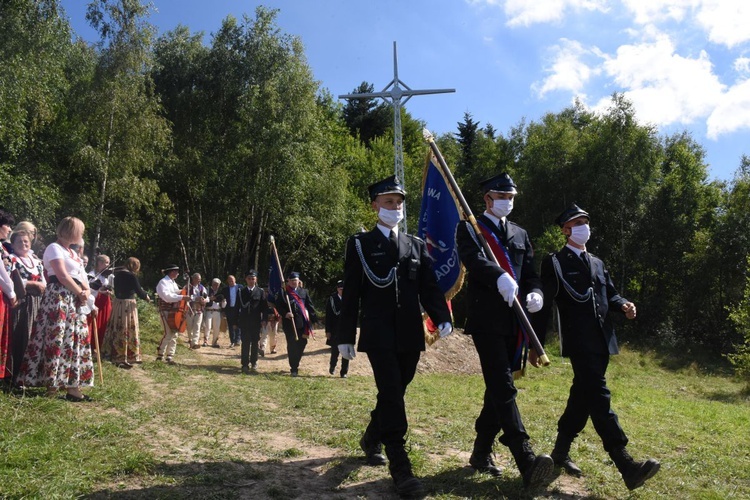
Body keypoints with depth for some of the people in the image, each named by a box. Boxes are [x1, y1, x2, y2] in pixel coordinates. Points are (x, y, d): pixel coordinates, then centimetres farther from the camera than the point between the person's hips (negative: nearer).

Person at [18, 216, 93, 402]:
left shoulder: (73, 253, 22)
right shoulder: (54, 248, -6)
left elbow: (81, 276, 18)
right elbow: (63, 276, -14)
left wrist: (87, 291, -2)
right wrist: (81, 293, -7)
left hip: (74, 300, 9)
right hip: (58, 297, -9)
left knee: (74, 339, 5)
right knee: (56, 338, -9)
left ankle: (71, 385, 6)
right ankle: (51, 382, -2)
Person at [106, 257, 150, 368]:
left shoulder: (117, 274, 8)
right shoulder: (131, 276, -15)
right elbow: (139, 291, -12)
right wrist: (146, 297, 8)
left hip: (117, 302, 8)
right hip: (128, 304, -8)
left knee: (118, 329, 15)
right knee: (128, 331, -2)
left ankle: (114, 355, 24)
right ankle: (123, 359, 1)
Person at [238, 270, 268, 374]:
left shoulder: (260, 291, 3)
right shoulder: (241, 292, 7)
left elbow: (264, 306, 1)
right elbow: (238, 306, 7)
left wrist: (264, 319, -7)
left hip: (256, 322, 0)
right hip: (244, 322, 0)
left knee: (255, 343, 8)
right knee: (245, 343, -1)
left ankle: (254, 362, 22)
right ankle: (245, 364, 2)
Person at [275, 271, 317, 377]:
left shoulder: (304, 292, 12)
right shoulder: (283, 292, 2)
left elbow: (310, 306, 11)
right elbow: (278, 306, -1)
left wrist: (314, 319, 5)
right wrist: (285, 314, -17)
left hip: (302, 323, 3)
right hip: (289, 323, -3)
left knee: (302, 344, 5)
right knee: (292, 345, -2)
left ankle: (295, 364, 27)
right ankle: (294, 368, 6)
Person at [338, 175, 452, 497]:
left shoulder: (417, 245, 13)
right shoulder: (360, 244, 3)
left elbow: (429, 288, 7)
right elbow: (351, 293, 1)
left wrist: (442, 319, -10)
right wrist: (346, 337, -2)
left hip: (410, 334, 4)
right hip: (378, 333, -4)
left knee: (395, 392, 12)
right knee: (391, 392, -12)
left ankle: (371, 440, 37)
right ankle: (399, 465, -6)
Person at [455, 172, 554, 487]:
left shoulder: (520, 234, 20)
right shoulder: (469, 229, 2)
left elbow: (531, 274, 14)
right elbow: (473, 260, -18)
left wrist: (535, 294, -9)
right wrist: (500, 277, -37)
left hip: (515, 321, 6)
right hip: (487, 319, -6)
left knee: (498, 388, 12)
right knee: (503, 388, -13)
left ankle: (481, 452, 25)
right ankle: (526, 461, -17)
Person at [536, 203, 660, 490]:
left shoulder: (597, 263, 23)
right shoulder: (554, 262, 1)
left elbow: (610, 295, 22)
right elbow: (544, 305, -4)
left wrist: (624, 306, -2)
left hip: (602, 342, 8)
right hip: (579, 342, -7)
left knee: (583, 396, 12)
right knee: (598, 398, -14)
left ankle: (560, 452, 26)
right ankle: (627, 467, -17)